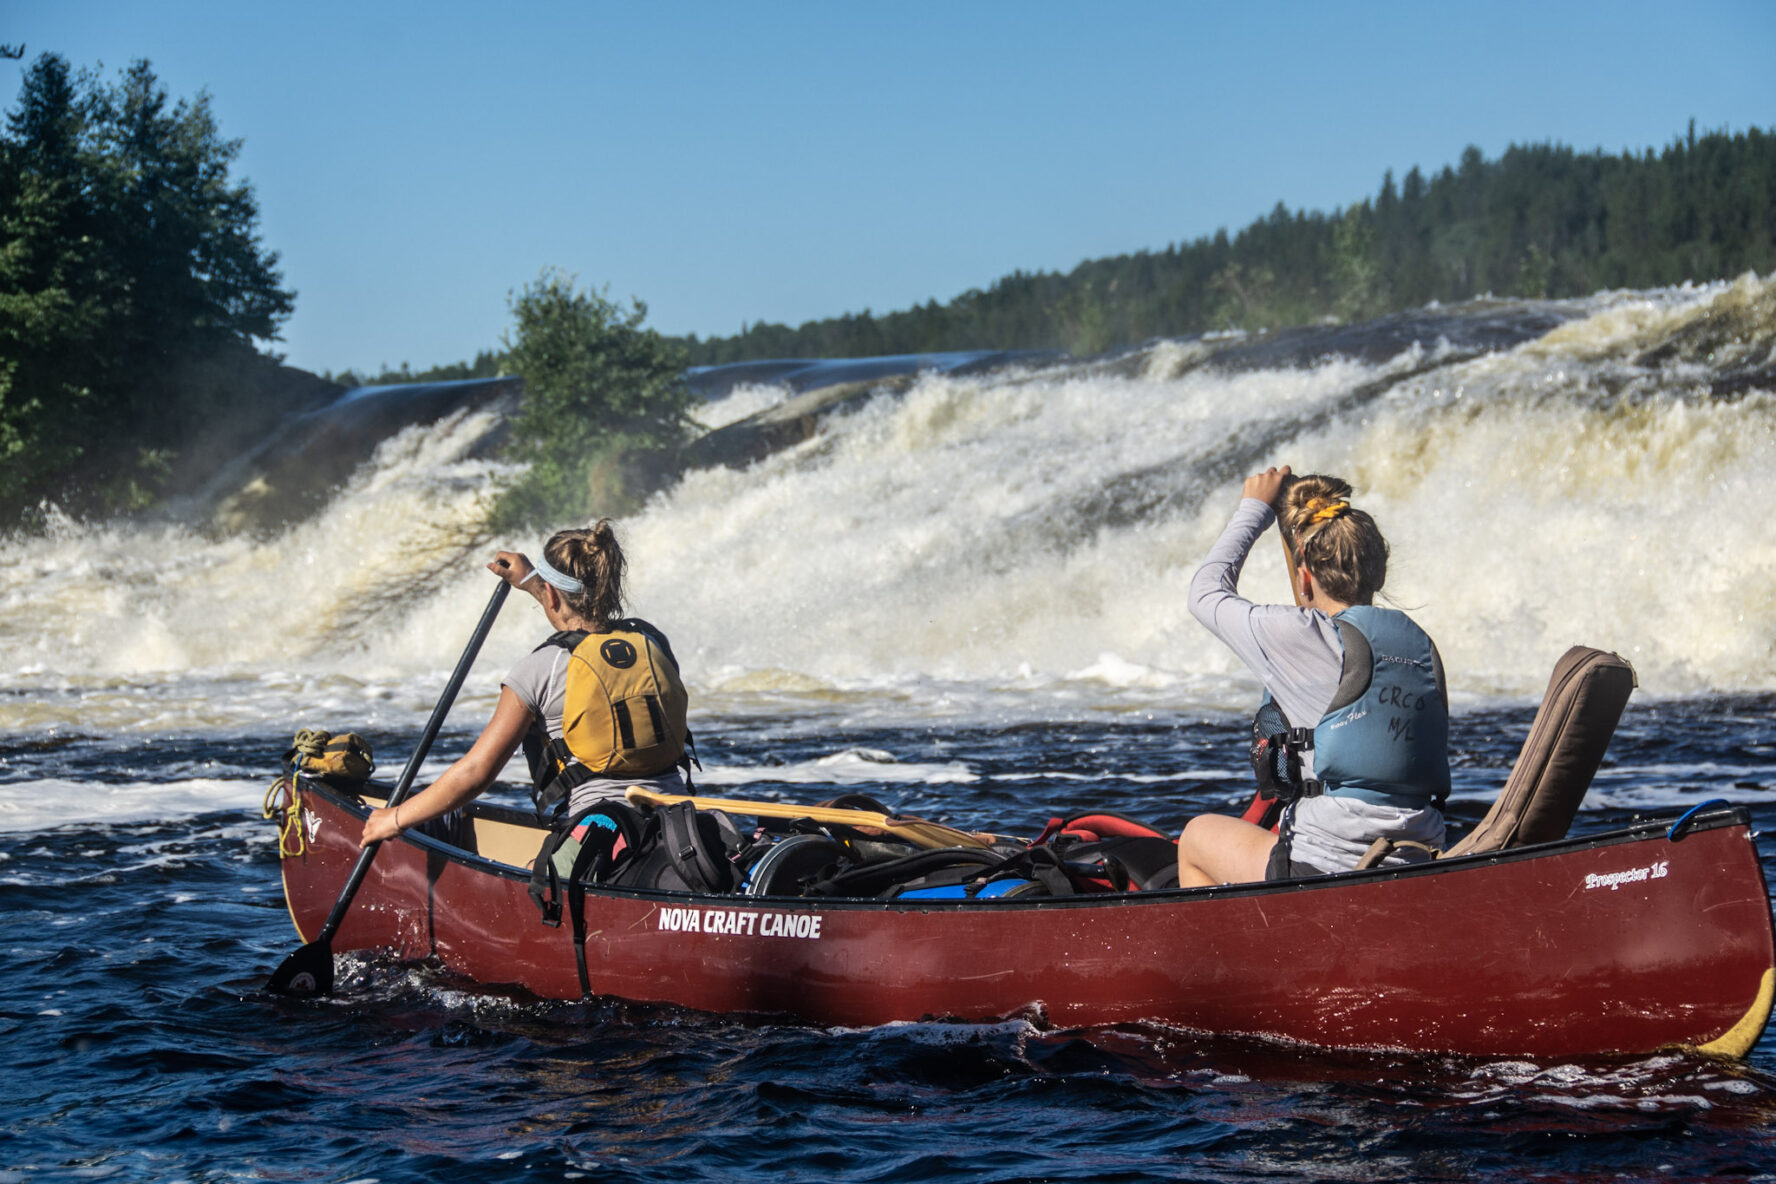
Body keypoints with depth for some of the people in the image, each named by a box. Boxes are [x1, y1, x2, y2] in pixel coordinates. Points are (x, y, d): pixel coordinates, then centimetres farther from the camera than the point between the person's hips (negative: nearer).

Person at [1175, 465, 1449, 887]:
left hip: (1329, 876, -7)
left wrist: (1255, 507, 20)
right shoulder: (1421, 643, 7)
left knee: (1197, 836, 23)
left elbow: (1207, 591, 8)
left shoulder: (1304, 637, -10)